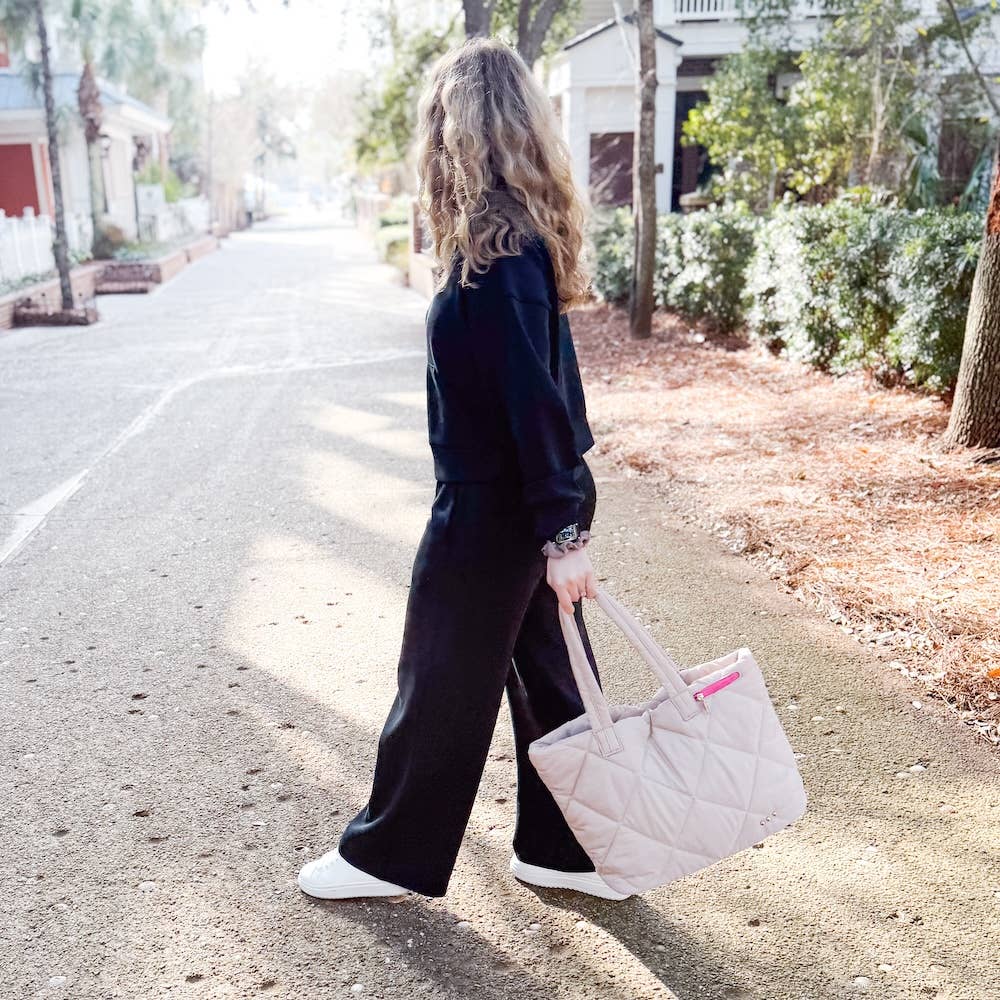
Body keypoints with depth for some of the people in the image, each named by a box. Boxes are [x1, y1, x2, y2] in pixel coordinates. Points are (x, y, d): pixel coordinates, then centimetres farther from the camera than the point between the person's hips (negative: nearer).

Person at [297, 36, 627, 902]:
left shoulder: (496, 252, -21)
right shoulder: (526, 233, 8)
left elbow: (534, 399, -25)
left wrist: (562, 535, -23)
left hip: (493, 511, -9)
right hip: (532, 500, 9)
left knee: (442, 683, 8)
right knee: (547, 671, 17)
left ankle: (391, 855, 29)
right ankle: (573, 850, 32)